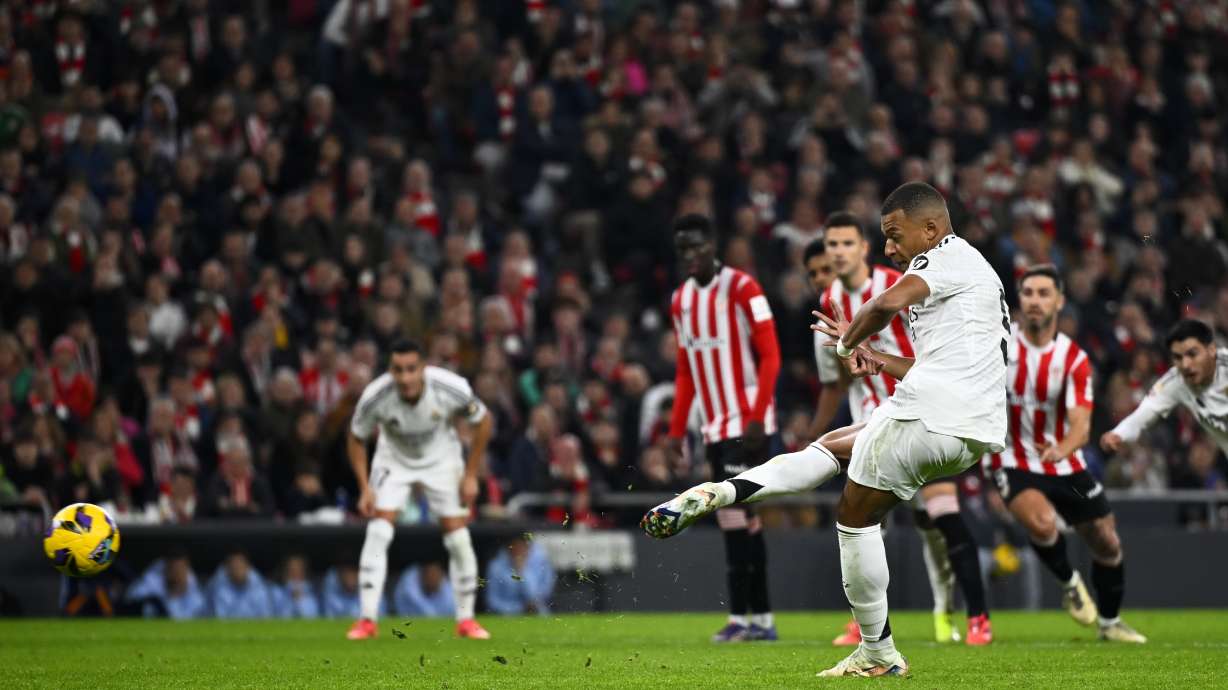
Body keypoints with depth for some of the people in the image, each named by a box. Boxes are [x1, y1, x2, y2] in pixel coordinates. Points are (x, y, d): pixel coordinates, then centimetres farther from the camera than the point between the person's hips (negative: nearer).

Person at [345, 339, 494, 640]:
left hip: (441, 459, 0)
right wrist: (365, 488, -18)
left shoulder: (451, 388, -31)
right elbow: (356, 439, -10)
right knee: (378, 533, -16)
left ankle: (466, 620, 9)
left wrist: (471, 476, -11)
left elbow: (483, 421, -11)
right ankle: (368, 620, -11)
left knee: (459, 539, -6)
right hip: (394, 459, 0)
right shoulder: (375, 397, -30)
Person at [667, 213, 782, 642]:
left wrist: (757, 417, -19)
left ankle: (740, 617, -12)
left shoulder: (741, 289, -9)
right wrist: (677, 429, 15)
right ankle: (762, 618, 12)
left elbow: (770, 356, -12)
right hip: (713, 425, 7)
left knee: (733, 511, -14)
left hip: (746, 422, -7)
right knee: (744, 518, 9)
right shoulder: (681, 300, 13)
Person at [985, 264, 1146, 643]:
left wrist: (1063, 448, -41)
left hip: (1063, 464, 3)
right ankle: (1069, 583, 0)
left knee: (1107, 543, 9)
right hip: (1013, 462, -3)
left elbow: (1080, 424, -22)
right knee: (1042, 522, -31)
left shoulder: (1074, 359, -10)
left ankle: (1110, 622, 34)